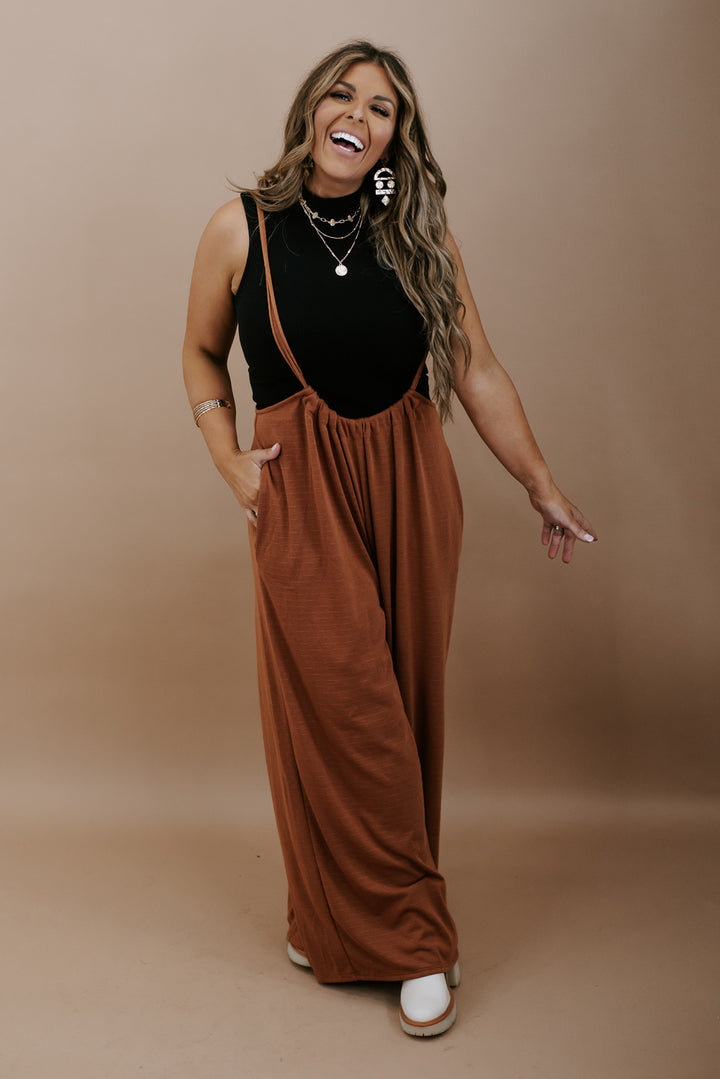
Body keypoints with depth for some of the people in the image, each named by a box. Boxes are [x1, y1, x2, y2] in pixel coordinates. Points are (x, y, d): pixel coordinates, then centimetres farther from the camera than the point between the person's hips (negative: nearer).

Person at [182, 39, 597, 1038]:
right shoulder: (242, 231, 2)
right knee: (339, 706, -5)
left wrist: (543, 488, 7)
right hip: (301, 494, -2)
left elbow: (478, 372, 6)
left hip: (412, 487, 2)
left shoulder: (418, 239, 5)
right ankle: (409, 939, 12)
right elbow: (203, 354, 14)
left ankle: (355, 916, 26)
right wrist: (229, 459, 0)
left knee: (405, 701, 6)